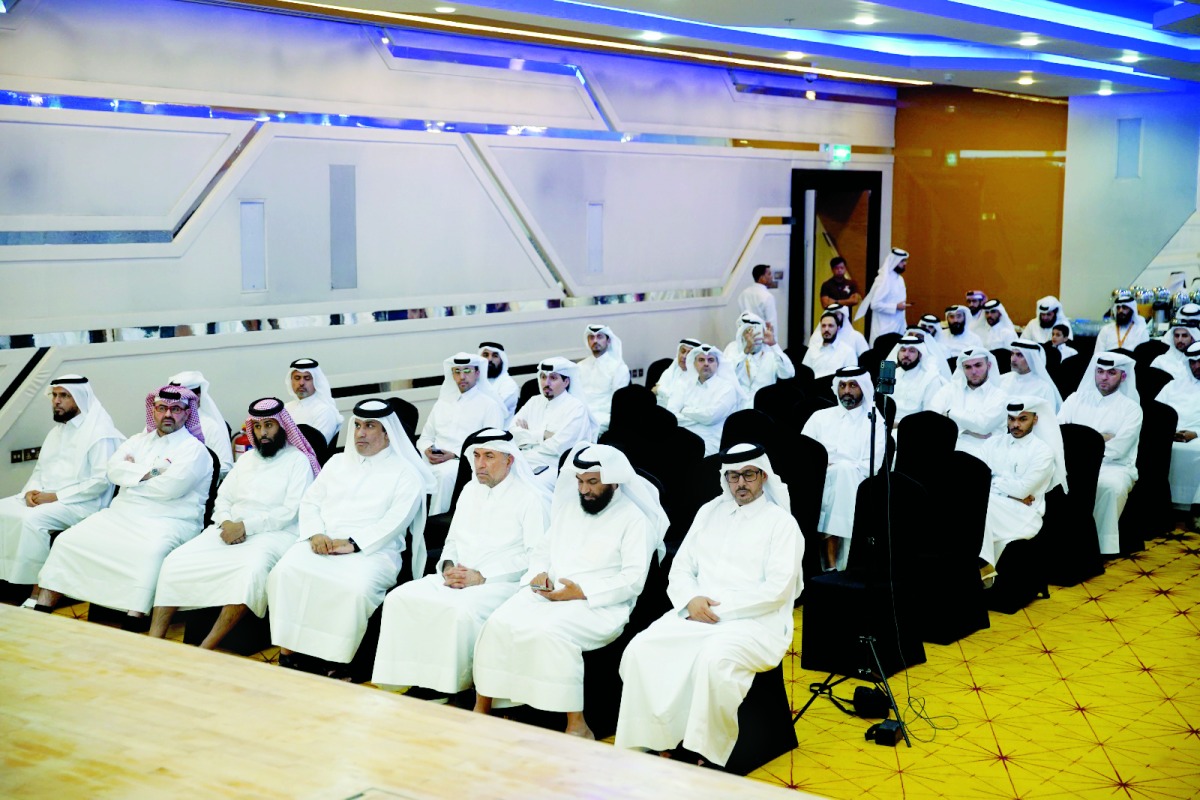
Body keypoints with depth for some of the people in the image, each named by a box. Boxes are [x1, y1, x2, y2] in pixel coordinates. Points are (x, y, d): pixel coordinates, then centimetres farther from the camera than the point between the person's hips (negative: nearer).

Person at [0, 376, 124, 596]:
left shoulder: (100, 432, -8)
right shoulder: (56, 431, 20)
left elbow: (102, 481, -16)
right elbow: (40, 469, 23)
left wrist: (56, 496, -18)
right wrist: (31, 491, -1)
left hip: (80, 504, -9)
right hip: (43, 497, 9)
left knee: (33, 519, -32)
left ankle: (38, 593, -27)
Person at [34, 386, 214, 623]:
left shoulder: (194, 449, 0)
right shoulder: (139, 440, 20)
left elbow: (170, 486, -14)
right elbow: (114, 469, 4)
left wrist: (131, 475, 0)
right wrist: (150, 473, -8)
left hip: (167, 521, -6)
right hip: (121, 515, 6)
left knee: (150, 551, -39)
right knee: (68, 540, -9)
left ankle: (133, 624, -43)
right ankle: (41, 609, -6)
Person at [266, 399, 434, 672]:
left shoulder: (405, 472, 6)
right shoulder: (337, 462, 23)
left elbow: (395, 521, -7)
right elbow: (310, 501, 17)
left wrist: (352, 544, -17)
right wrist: (315, 534, -5)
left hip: (372, 550, -4)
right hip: (321, 544, 4)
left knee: (356, 588, -36)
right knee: (285, 573, -26)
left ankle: (340, 662, -23)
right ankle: (287, 652, -20)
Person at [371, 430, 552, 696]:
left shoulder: (531, 498, -4)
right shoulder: (470, 491, 20)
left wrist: (482, 576, -16)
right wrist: (448, 566, 2)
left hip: (503, 583, -7)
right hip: (457, 578, 7)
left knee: (461, 610, -37)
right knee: (400, 598, -15)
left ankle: (454, 688, -23)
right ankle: (404, 678, -13)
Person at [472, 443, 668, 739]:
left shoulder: (634, 518, -2)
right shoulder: (569, 507, 19)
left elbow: (633, 579, -10)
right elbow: (544, 549, 23)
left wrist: (582, 592, -19)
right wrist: (539, 573, -1)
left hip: (599, 604, -6)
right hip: (548, 593, 6)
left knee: (549, 632, -35)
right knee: (499, 623, -20)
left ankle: (577, 726, -26)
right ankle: (482, 708, -9)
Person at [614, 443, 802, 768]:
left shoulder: (781, 522, 2)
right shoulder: (709, 512, 18)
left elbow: (777, 589, -9)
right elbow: (680, 569, 17)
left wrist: (720, 607, -14)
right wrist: (691, 600, -5)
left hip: (756, 622, -5)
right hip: (697, 616, 5)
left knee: (715, 658, -38)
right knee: (642, 649, -23)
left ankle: (708, 755, -25)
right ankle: (643, 745, -17)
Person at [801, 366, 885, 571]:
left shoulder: (875, 423, 11)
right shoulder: (820, 417, 21)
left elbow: (870, 466, -3)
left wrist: (832, 468, -13)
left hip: (853, 485, -2)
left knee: (845, 470, -36)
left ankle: (832, 563, -37)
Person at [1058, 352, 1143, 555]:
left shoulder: (1131, 408, 6)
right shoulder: (1076, 399, 16)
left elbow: (1116, 449, -6)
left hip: (1114, 466, -2)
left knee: (1111, 486, -37)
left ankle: (1107, 551, -28)